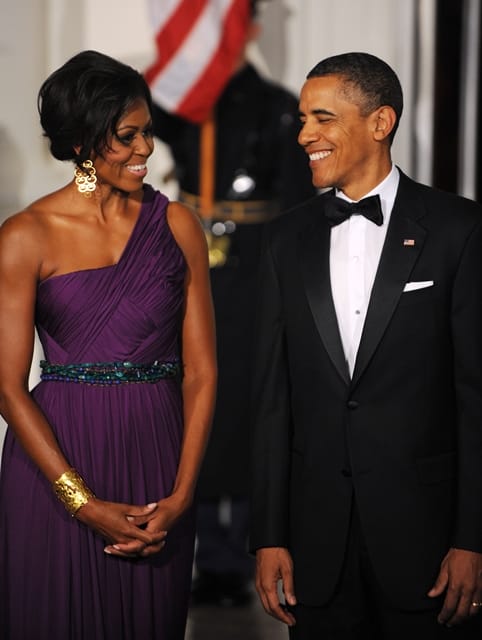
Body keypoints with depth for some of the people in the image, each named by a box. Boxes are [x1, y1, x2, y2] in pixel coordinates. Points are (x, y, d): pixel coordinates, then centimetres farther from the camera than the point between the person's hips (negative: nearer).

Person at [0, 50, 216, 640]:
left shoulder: (177, 226, 4)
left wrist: (181, 495, -8)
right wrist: (86, 505, -12)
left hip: (156, 461, 3)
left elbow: (200, 371, 3)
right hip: (56, 463, -2)